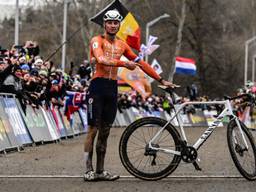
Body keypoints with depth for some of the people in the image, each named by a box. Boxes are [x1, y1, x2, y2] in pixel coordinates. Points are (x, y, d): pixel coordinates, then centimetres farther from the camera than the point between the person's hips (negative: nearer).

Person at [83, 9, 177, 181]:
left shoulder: (122, 45, 15)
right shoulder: (97, 41, -3)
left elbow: (140, 63, 18)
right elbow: (101, 59, -22)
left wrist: (161, 80, 16)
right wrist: (124, 63, -33)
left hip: (112, 89, 6)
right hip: (98, 85, -6)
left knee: (105, 132, 7)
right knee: (93, 130, -6)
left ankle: (100, 171, 11)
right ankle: (89, 170, -5)